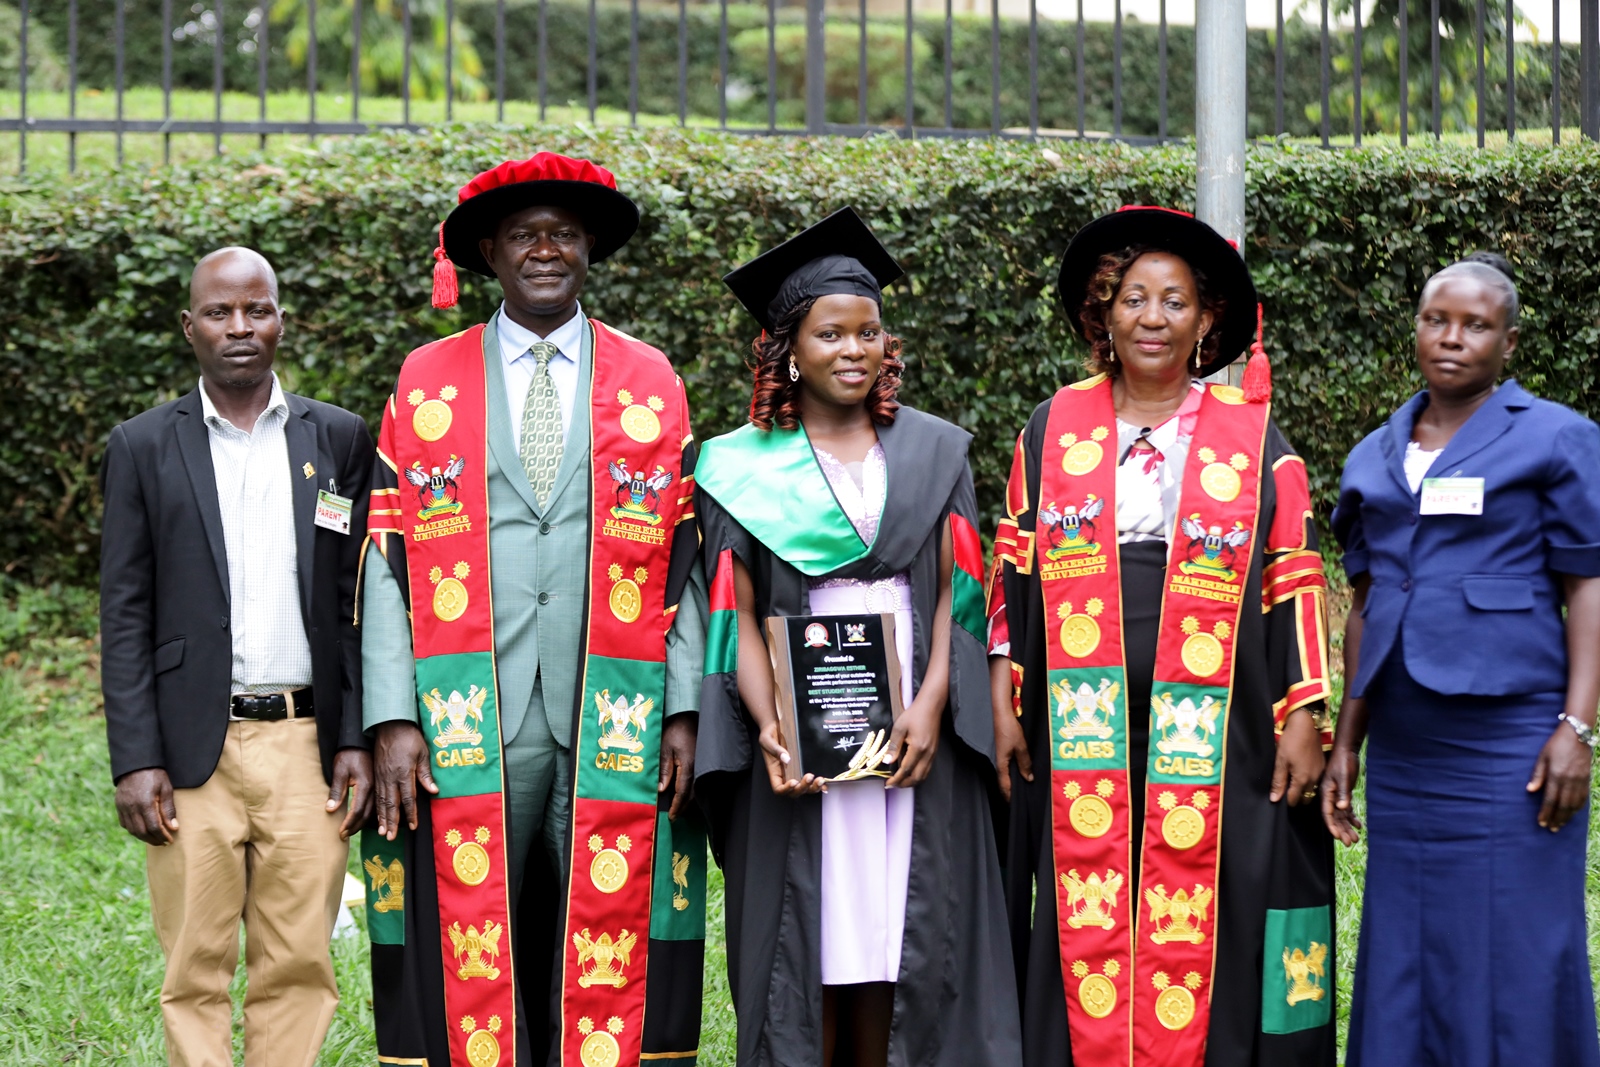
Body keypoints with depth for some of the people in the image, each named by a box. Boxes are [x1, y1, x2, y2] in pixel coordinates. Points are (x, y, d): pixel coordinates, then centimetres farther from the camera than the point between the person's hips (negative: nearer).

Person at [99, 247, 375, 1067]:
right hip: (193, 749, -1)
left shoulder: (340, 440, 9)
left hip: (306, 744, 1)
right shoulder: (143, 447, 6)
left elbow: (362, 601, 9)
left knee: (298, 966, 1)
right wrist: (134, 760, -5)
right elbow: (124, 615, 3)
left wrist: (358, 739, 0)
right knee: (196, 968, 0)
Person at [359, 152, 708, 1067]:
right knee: (470, 954, -3)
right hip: (469, 722, 0)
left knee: (608, 959, 0)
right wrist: (394, 719, -5)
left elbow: (682, 563, 8)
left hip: (614, 725, 1)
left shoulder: (651, 384, 11)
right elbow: (389, 561, 4)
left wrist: (684, 712, -1)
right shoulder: (427, 383, 9)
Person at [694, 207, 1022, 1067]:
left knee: (899, 938, -1)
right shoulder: (743, 470, 6)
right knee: (805, 943, -4)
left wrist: (931, 704, -10)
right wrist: (766, 725, -14)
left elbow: (955, 591, 6)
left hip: (915, 738, 1)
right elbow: (739, 613, 1)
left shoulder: (933, 451, 11)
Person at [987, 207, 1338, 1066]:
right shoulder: (1054, 431, 10)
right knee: (1086, 937, -1)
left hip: (1212, 740, -1)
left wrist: (1303, 719, -1)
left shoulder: (1253, 438, 5)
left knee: (1201, 942, -4)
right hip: (1083, 742, 1)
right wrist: (1003, 703, 6)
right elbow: (1012, 575, 12)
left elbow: (1294, 582, 4)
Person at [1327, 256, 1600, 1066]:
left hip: (1508, 747, -5)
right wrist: (1346, 743, 14)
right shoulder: (1375, 459, 15)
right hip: (1402, 752, 5)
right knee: (1404, 968, 6)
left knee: (1514, 965, -3)